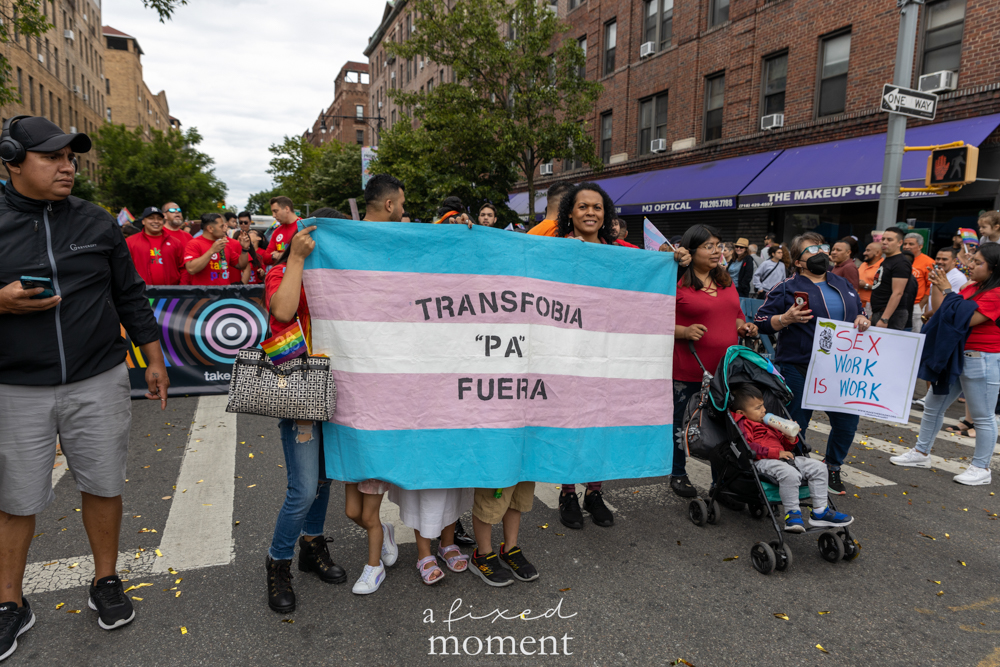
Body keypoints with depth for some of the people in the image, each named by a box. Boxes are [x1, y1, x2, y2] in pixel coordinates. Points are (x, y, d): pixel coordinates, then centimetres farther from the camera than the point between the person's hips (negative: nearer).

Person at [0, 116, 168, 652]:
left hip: (98, 383, 1)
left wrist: (154, 359, 9)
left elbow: (130, 296, 10)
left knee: (102, 485, 9)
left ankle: (105, 582, 28)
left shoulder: (97, 223, 6)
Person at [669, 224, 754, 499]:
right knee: (682, 422, 8)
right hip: (688, 370, -6)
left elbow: (736, 315, 23)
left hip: (725, 367, 6)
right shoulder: (677, 283, -11)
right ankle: (678, 475, 25)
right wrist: (685, 331, -26)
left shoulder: (726, 280, 12)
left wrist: (744, 326, 3)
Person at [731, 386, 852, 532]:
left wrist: (791, 439, 8)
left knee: (818, 467, 1)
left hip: (782, 458, 10)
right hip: (762, 461, -10)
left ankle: (820, 511, 4)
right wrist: (776, 453, -19)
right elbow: (748, 447, -18)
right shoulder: (743, 424, 0)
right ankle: (792, 514, -23)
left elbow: (784, 446, 33)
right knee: (790, 473, -37)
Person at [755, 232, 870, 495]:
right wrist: (786, 319, -22)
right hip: (799, 369, -5)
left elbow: (859, 313, 25)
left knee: (847, 420, 7)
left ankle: (833, 469, 30)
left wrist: (863, 321, 3)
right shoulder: (788, 288, -2)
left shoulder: (843, 285, 15)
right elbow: (762, 321, -5)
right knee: (795, 424, 3)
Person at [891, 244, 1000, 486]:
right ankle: (921, 453, 27)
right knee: (933, 405, 14)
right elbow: (944, 314, 8)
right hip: (955, 356, 9)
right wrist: (937, 287, -1)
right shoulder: (971, 287, 8)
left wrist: (947, 290, -16)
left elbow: (965, 319, -24)